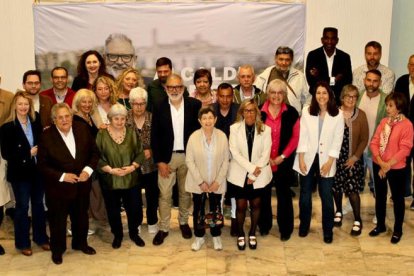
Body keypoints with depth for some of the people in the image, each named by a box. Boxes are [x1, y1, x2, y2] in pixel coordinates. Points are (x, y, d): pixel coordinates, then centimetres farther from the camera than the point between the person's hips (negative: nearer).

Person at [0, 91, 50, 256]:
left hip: (38, 171, 4)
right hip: (20, 173, -4)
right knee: (22, 207, 7)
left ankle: (40, 237, 30)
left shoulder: (36, 123, 2)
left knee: (38, 205, 15)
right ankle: (22, 243, 21)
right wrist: (28, 153, -16)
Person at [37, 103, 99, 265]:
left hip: (81, 184, 4)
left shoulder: (83, 129, -7)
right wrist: (62, 176, -21)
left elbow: (94, 152, 2)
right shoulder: (46, 136, -16)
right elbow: (42, 165, -12)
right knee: (58, 219, 12)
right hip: (58, 187, -3)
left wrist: (88, 169, -13)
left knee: (81, 216, 21)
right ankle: (57, 249, 33)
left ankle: (80, 243, 44)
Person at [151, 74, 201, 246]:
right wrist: (159, 161, -7)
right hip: (166, 157, 0)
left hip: (188, 156, 0)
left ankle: (183, 222, 33)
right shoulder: (159, 108, -3)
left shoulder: (194, 105, -4)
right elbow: (154, 137, -2)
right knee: (164, 194, 3)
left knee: (185, 192, 14)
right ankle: (163, 228, 15)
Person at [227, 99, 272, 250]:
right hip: (240, 174, -1)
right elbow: (234, 152, -11)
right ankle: (241, 234, 25)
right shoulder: (234, 128, -5)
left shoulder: (265, 129, -4)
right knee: (241, 206, 4)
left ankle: (252, 234, 31)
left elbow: (266, 154, -7)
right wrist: (251, 168, -18)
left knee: (255, 204, 12)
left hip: (259, 175, 1)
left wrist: (254, 174, -12)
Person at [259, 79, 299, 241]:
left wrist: (282, 157, -8)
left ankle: (285, 228, 19)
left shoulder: (291, 113, -3)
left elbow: (295, 137, -2)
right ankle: (264, 225, 28)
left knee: (284, 194, 7)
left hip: (283, 161, 0)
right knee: (264, 193, 11)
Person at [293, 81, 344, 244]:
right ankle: (304, 225, 28)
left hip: (326, 160, -1)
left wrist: (329, 162, -10)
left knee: (326, 196, 2)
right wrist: (301, 159, -8)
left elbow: (337, 140, -4)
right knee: (305, 194, 10)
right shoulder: (306, 111, -2)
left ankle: (328, 230, 17)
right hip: (308, 158, 1)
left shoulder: (337, 114, -4)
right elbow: (302, 136, -3)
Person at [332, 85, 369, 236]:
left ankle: (357, 220, 9)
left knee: (352, 189, -4)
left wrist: (355, 157, -8)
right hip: (336, 157, 1)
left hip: (353, 159, -1)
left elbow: (364, 139, -1)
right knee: (336, 187, 11)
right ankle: (339, 212, 35)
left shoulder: (361, 115, -3)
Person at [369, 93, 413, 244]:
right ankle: (380, 225, 32)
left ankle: (398, 230, 24)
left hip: (396, 168, -5)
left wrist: (388, 165, -18)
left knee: (397, 198, 9)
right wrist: (380, 162, -14)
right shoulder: (384, 121, 2)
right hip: (378, 166, 5)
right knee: (380, 196, 16)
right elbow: (374, 142, -1)